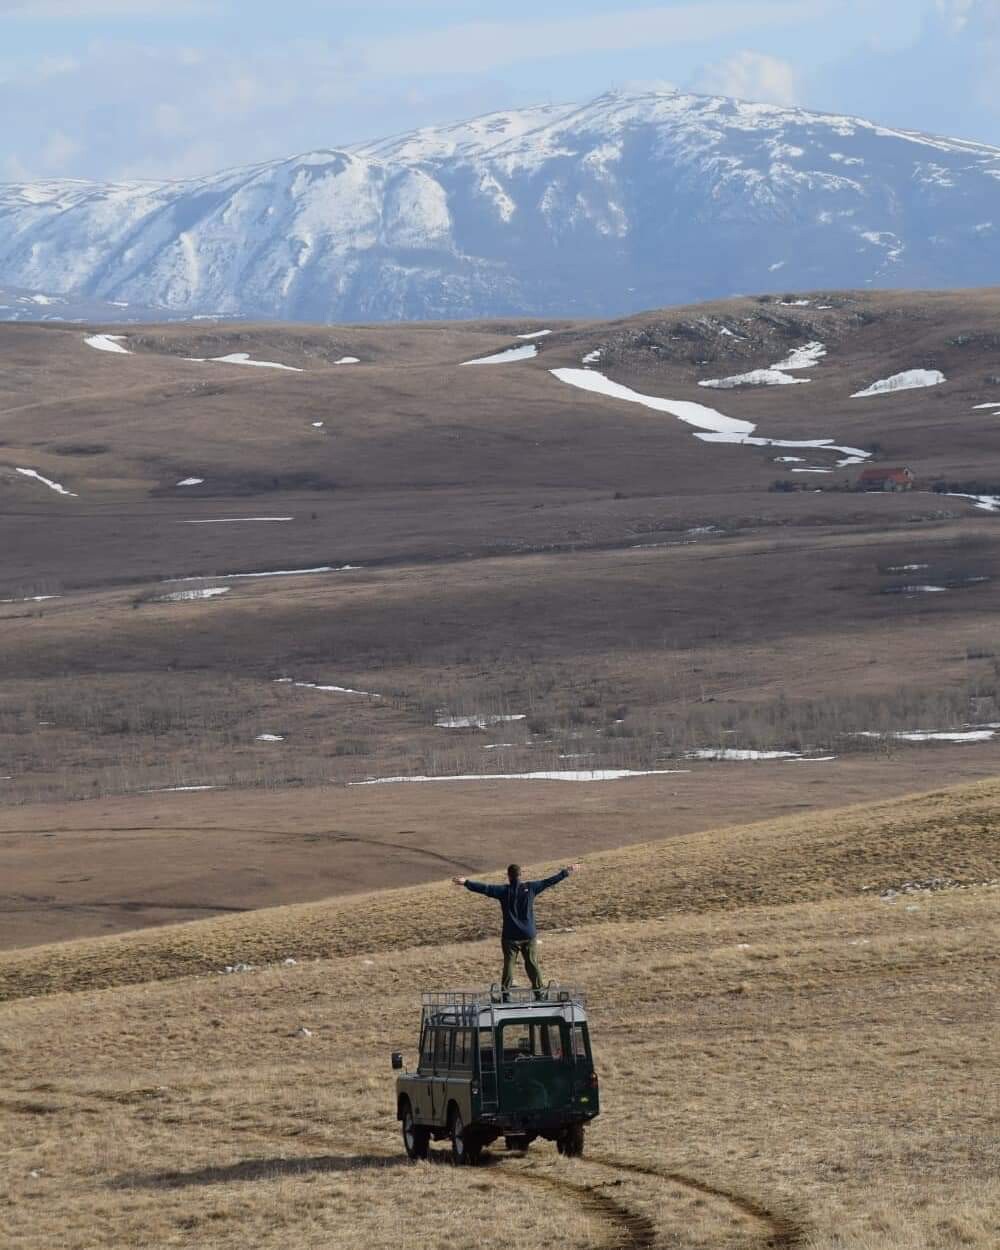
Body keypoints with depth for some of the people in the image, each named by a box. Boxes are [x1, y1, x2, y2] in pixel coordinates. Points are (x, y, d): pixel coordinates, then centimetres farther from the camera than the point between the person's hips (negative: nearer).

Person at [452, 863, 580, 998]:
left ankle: (505, 995, 4)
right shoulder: (530, 888, -3)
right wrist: (566, 872, 13)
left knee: (509, 965, 5)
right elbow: (549, 881, 4)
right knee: (532, 964, 13)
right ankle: (539, 992, 18)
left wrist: (466, 883, -18)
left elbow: (485, 888, -18)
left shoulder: (504, 891, -10)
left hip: (510, 937, -2)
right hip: (529, 936, 2)